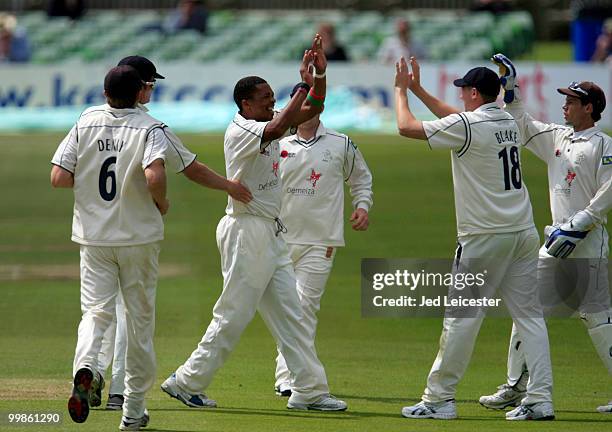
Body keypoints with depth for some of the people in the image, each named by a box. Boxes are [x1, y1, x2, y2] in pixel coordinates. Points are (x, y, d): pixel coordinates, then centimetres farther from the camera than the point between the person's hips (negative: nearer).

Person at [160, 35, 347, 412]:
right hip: (246, 231, -9)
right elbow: (276, 129, -32)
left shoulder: (266, 125, 12)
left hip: (271, 236, 9)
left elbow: (312, 109, 12)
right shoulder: (239, 131, -14)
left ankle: (310, 390, 8)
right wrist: (304, 85, -28)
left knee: (289, 313, 7)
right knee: (234, 314, -4)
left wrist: (320, 75, -6)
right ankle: (187, 382, 6)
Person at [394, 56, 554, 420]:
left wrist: (401, 90, 12)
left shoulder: (466, 126, -12)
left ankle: (439, 398, 4)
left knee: (461, 317, 0)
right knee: (530, 315, 4)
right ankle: (540, 399, -3)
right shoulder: (509, 122, 12)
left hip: (484, 237, -7)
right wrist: (418, 89, 32)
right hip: (524, 234, 7)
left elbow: (406, 126, -5)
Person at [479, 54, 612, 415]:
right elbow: (522, 125, 24)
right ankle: (516, 388, 12)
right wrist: (510, 88, 13)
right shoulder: (557, 137, 15)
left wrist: (578, 226, -19)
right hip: (558, 243, 8)